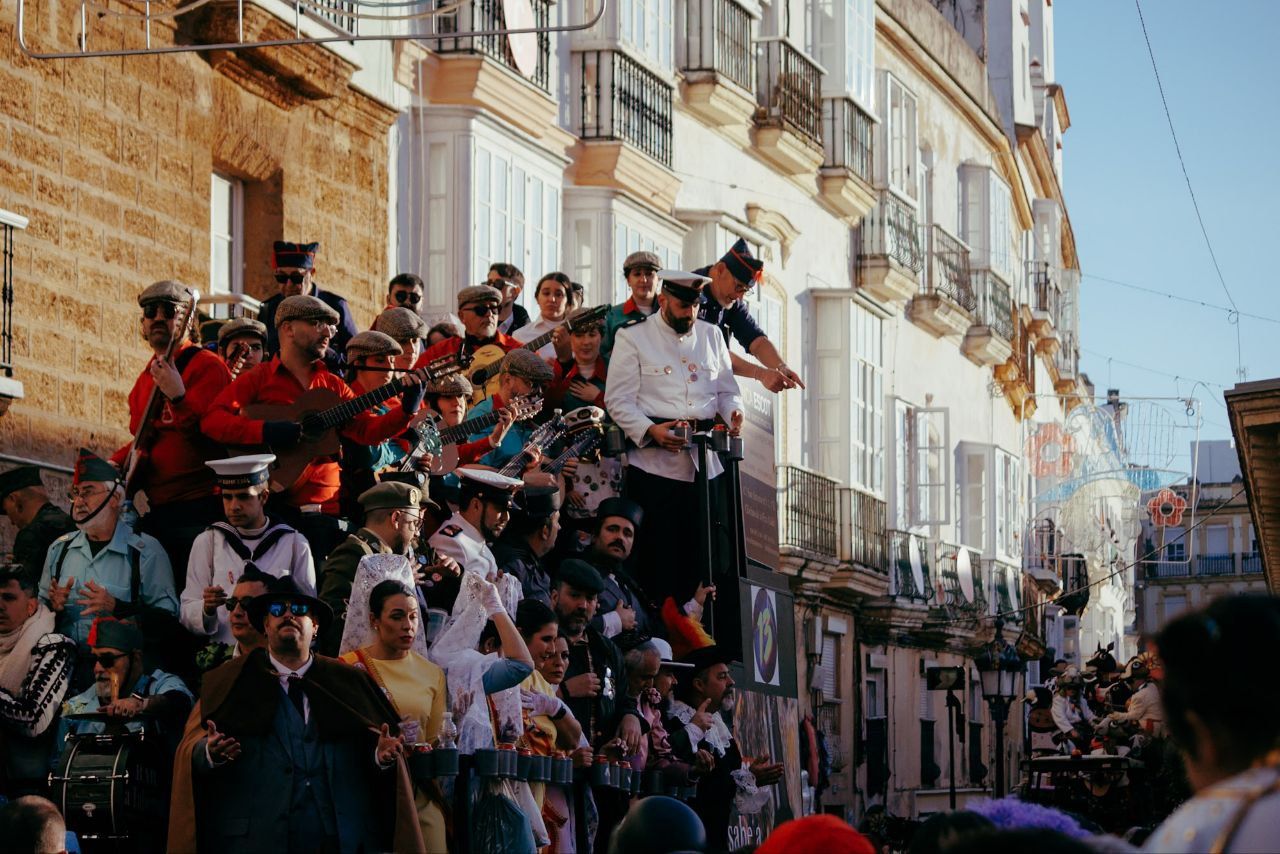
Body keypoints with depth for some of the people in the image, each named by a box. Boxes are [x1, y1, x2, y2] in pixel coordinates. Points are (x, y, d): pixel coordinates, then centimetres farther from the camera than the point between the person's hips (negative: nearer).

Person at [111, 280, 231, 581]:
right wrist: (115, 463, 14)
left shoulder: (206, 365, -5)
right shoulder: (146, 379, 19)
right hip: (151, 508, 8)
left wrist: (177, 396, -27)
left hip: (195, 510, -8)